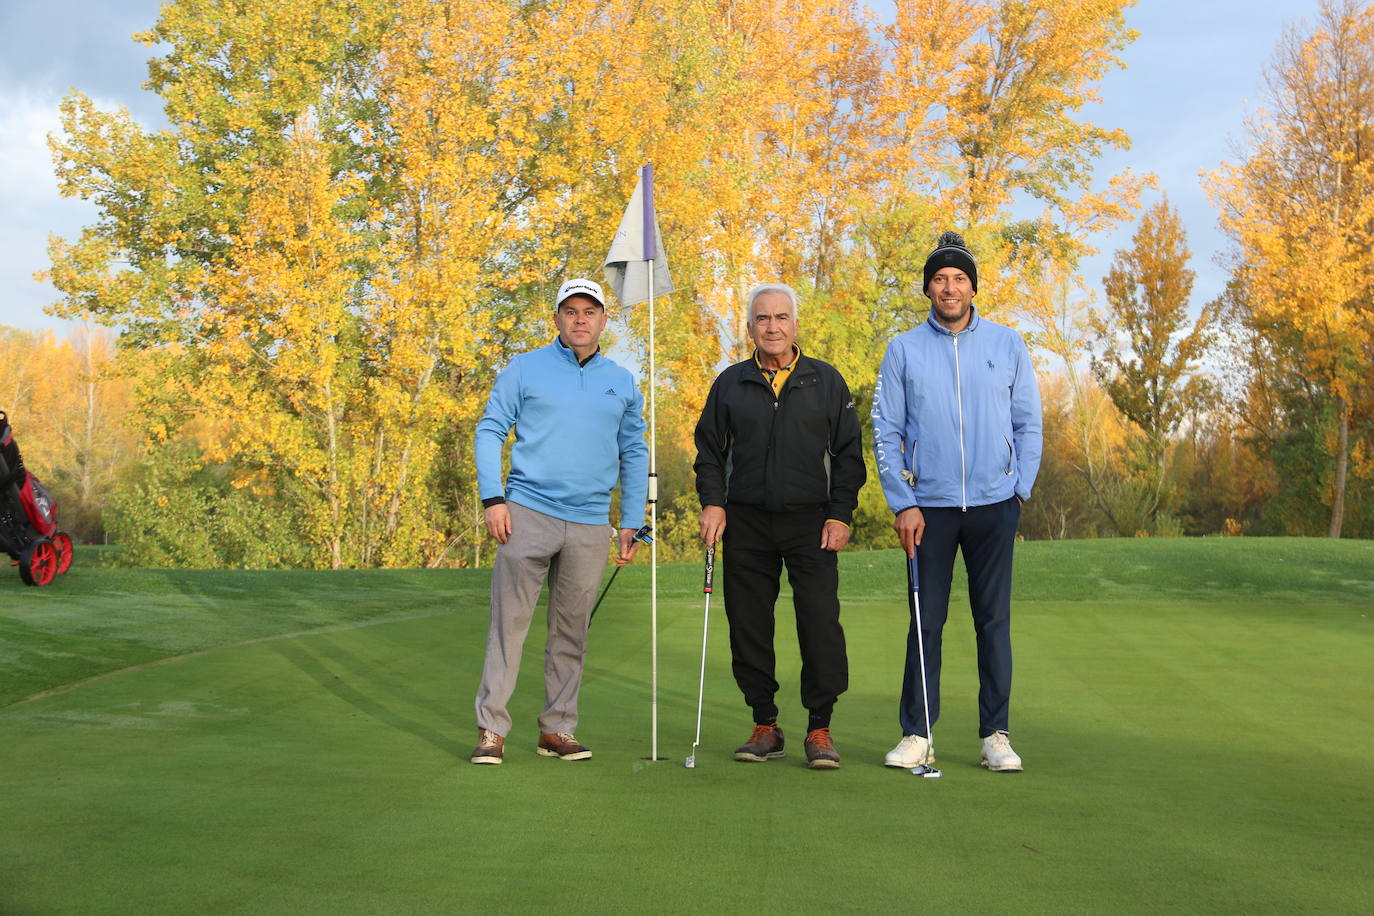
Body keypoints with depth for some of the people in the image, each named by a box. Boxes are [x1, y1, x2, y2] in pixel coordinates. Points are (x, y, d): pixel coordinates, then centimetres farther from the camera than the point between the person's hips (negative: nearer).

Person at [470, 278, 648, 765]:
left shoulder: (622, 383, 12)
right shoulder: (525, 369, 3)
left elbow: (634, 455, 17)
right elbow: (489, 430, 2)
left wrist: (632, 523, 11)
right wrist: (492, 498, -9)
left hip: (590, 524, 3)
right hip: (528, 513, -3)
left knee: (571, 632, 8)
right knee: (509, 622, -6)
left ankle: (557, 729, 16)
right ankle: (491, 729, -2)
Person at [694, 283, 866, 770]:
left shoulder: (826, 381, 8)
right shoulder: (730, 384, 12)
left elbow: (848, 453, 7)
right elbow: (709, 449, 14)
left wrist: (840, 514, -2)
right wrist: (712, 502, -1)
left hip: (811, 521, -2)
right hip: (747, 523, 2)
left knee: (821, 625, -8)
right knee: (749, 628, 3)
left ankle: (819, 729, 1)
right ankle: (765, 725, 15)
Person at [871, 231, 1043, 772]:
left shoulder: (1007, 344, 7)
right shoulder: (904, 351, 5)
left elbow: (1028, 424, 10)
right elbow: (886, 432, 4)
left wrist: (1020, 489, 1)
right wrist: (902, 504, -4)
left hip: (994, 505, 1)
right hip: (930, 506, 0)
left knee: (994, 620, 3)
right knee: (926, 622, 2)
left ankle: (996, 734, 11)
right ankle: (916, 735, 9)